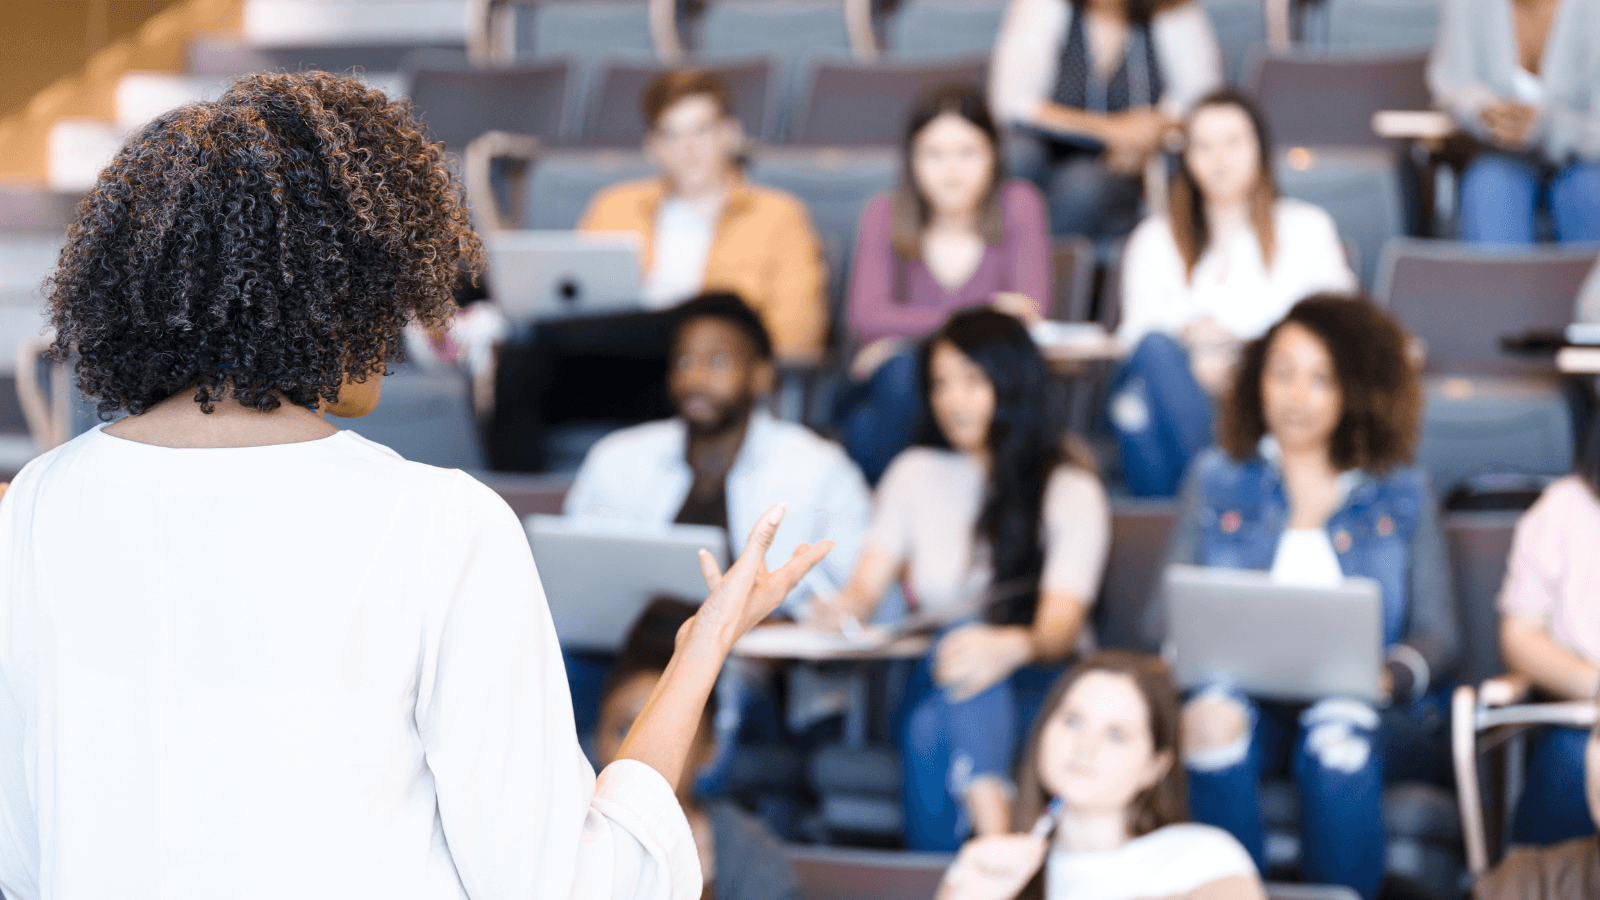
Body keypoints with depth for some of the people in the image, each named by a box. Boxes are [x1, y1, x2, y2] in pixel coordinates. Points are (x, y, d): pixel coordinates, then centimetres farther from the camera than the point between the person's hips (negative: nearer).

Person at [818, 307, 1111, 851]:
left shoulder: (1069, 490, 3)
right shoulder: (916, 475, 16)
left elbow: (1062, 625, -12)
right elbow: (867, 585, 5)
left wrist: (1012, 645, -37)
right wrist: (846, 608, -21)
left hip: (1037, 685, -3)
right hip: (931, 688, 3)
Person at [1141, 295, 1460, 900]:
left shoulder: (1402, 493, 17)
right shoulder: (1215, 480, 19)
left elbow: (1437, 633, 10)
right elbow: (1163, 615, 13)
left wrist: (1389, 675, -13)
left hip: (1360, 708, -1)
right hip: (1245, 697, 1)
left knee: (1338, 738, -38)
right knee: (1213, 717, -37)